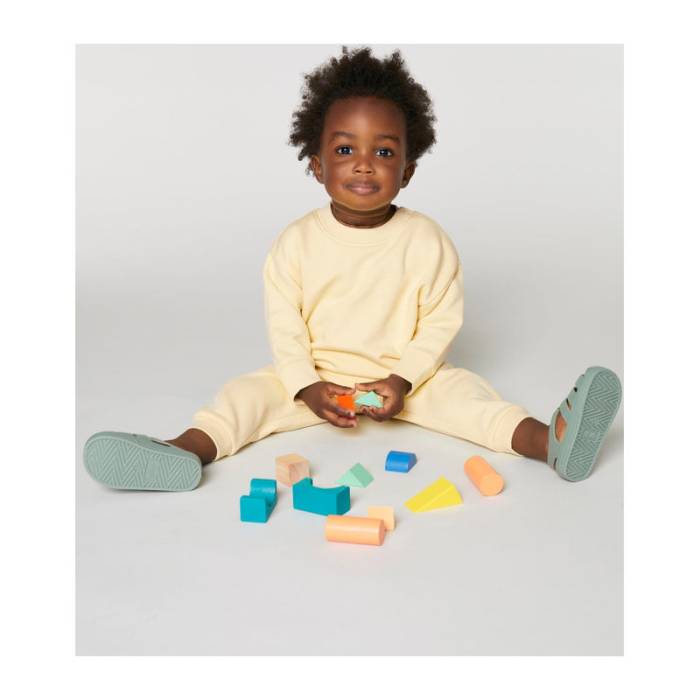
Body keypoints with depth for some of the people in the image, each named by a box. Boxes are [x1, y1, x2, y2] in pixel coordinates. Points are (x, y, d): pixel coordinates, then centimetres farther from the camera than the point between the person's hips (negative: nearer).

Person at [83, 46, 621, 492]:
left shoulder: (426, 240, -9)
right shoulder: (296, 242, -7)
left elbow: (442, 320, -7)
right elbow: (284, 326, -5)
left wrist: (402, 380, -17)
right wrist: (309, 387, -17)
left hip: (405, 376, -1)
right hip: (316, 376, 1)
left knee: (459, 388, -23)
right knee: (251, 390, -17)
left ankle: (549, 441, -37)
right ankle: (187, 450, -36)